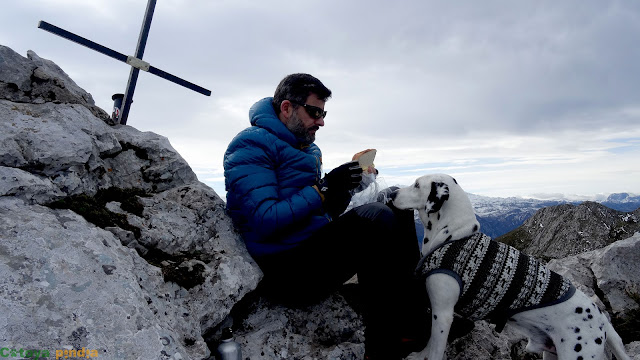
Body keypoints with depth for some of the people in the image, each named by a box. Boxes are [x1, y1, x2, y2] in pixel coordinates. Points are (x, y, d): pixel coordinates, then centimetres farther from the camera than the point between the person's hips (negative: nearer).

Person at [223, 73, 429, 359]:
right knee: (376, 218, -26)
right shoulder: (252, 145, -9)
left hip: (316, 247, 9)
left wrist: (346, 183, -1)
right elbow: (263, 221, -21)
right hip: (286, 271, -9)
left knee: (396, 206, 5)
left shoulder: (309, 149, 18)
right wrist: (323, 189, -21)